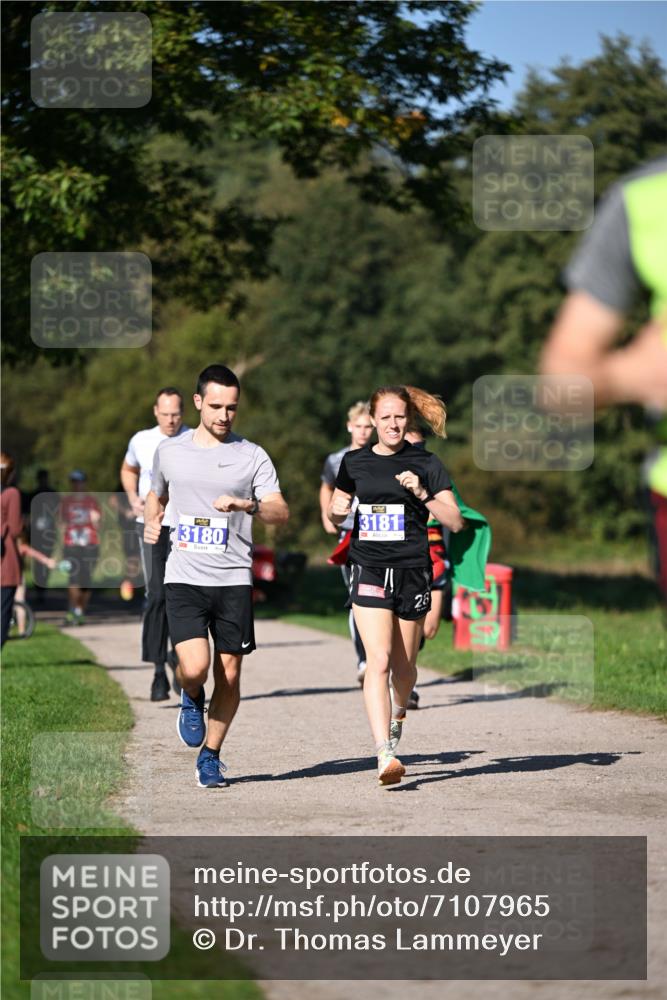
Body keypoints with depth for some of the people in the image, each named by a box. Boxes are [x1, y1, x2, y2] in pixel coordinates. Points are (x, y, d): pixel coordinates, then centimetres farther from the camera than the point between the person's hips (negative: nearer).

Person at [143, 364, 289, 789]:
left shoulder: (253, 456, 3)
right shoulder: (170, 451, 9)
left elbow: (281, 512, -5)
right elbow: (156, 495, 28)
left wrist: (248, 505, -24)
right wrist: (151, 523, 7)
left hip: (234, 578, 0)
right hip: (184, 577, 0)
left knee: (229, 674, 2)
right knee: (195, 668, -18)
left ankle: (210, 755, 20)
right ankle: (191, 700, 19)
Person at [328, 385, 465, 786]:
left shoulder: (426, 464, 1)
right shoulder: (355, 463, 7)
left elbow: (456, 521, -4)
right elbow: (335, 515, 20)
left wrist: (423, 494, -18)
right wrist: (337, 511, -4)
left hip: (413, 572, 0)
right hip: (369, 570, 0)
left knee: (403, 665, 11)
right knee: (379, 661, -15)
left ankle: (398, 713, 46)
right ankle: (386, 756, -22)